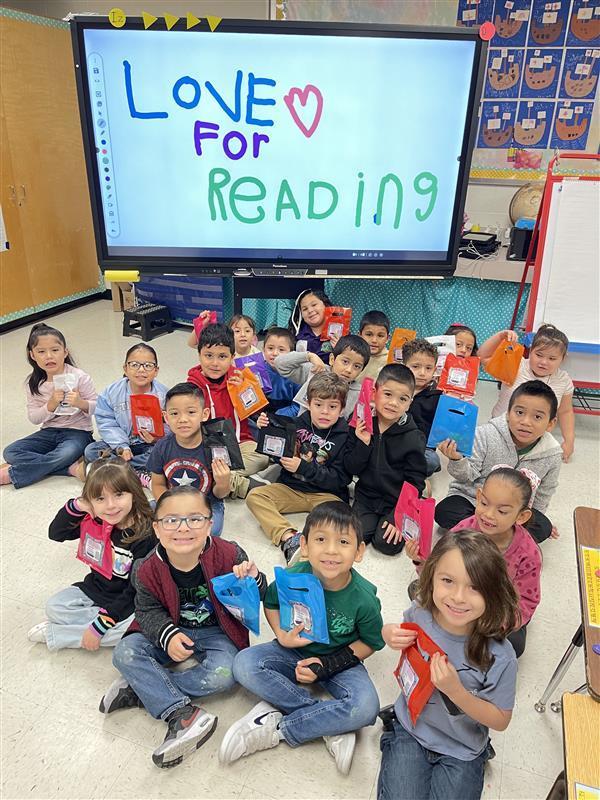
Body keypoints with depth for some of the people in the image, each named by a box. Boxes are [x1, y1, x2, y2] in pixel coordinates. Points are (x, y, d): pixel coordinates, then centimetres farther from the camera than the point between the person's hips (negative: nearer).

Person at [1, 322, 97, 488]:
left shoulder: (79, 377, -10)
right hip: (49, 431, 4)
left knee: (65, 454, -36)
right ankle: (72, 467, -22)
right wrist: (51, 404, -19)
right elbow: (33, 418, -1)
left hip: (78, 432, -4)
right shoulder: (33, 383, -1)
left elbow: (97, 408, -5)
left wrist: (80, 403, -26)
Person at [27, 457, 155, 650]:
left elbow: (135, 591, -23)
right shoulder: (92, 520, -10)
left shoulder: (144, 535, -27)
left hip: (124, 603, -4)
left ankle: (54, 634, -15)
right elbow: (55, 533, 1)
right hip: (93, 589, 5)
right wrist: (76, 506, -18)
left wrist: (99, 626, -24)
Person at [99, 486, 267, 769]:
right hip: (172, 631, 2)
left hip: (215, 633, -2)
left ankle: (139, 689, -15)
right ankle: (181, 714, -25)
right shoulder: (148, 569, -14)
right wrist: (167, 635, -25)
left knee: (223, 674, -29)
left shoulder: (228, 555, -22)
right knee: (125, 653, -20)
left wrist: (253, 581, -33)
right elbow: (149, 611, -5)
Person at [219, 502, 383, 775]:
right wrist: (283, 637, -17)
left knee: (365, 708, -30)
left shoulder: (364, 599, -23)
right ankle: (332, 726, -19)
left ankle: (276, 728, -15)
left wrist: (328, 665, -17)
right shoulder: (292, 578, -20)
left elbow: (370, 642, -6)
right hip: (295, 651, 2)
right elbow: (271, 603, 1)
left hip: (339, 661, -1)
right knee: (244, 664, -25)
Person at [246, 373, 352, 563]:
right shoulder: (298, 424, 0)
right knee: (254, 496, -19)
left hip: (325, 493, -3)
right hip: (290, 488, 3)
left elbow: (339, 480, -13)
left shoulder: (345, 437, -8)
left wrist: (303, 467, -19)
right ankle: (288, 537, -36)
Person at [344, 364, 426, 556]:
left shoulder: (413, 438, -11)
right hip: (366, 496, 2)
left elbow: (415, 483, -8)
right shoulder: (361, 426, -5)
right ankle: (372, 521, 15)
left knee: (387, 543, -17)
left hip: (397, 502, -2)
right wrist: (363, 444, -21)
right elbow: (351, 468, -4)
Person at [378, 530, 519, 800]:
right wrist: (390, 634, -19)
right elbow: (392, 631, 5)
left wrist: (456, 691, -30)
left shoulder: (499, 657, -28)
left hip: (460, 750, -1)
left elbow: (500, 721, -14)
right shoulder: (419, 613, -20)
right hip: (409, 729, 1)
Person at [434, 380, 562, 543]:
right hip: (470, 498, -2)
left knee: (543, 527, -23)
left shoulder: (552, 456, -9)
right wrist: (457, 461, -34)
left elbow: (542, 495, 9)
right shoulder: (486, 435, -18)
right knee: (443, 512, -28)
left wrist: (534, 520, 16)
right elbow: (469, 476, -15)